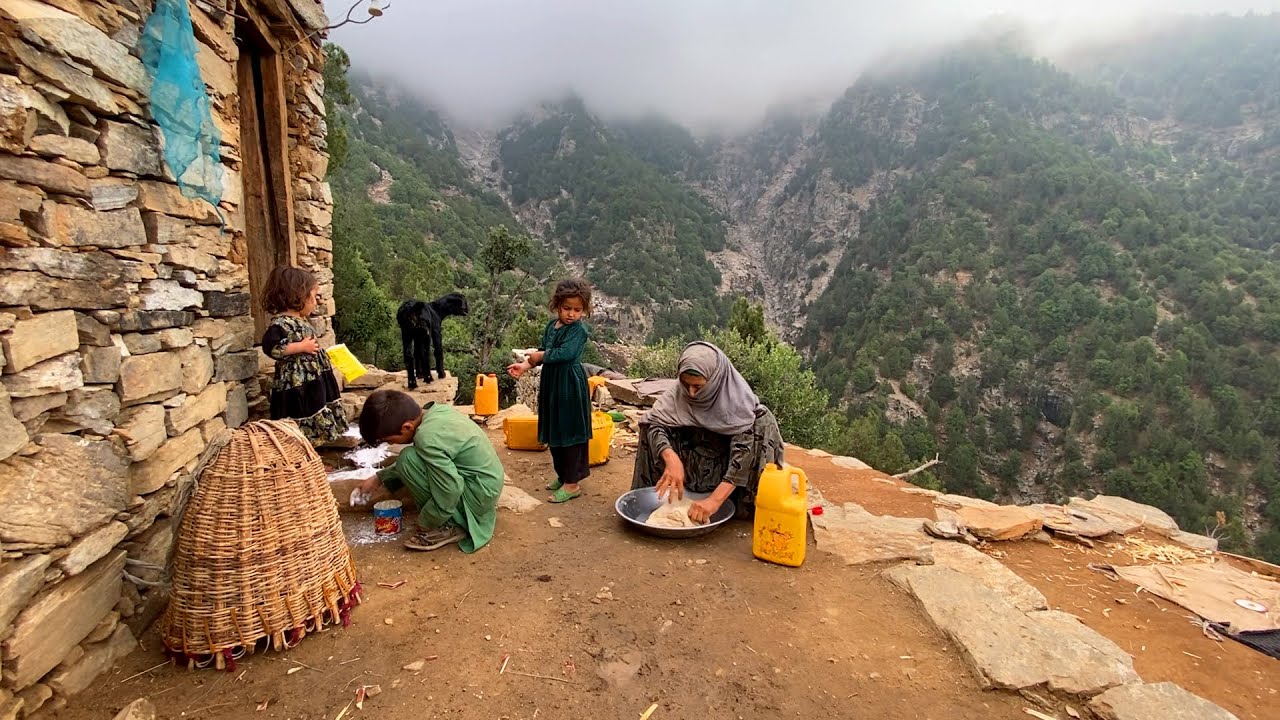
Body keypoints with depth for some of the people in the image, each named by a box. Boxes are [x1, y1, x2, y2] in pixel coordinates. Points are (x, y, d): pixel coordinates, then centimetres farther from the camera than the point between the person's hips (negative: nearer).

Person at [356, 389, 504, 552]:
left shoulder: (428, 438, -26)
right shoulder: (435, 411, 1)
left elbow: (449, 493, -25)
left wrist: (424, 524, -7)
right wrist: (379, 478, 19)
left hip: (479, 494, -9)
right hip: (490, 481, 9)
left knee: (408, 460, -17)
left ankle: (448, 527, -3)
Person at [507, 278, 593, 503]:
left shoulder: (579, 329, -13)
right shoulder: (552, 325, 10)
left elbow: (565, 353, -25)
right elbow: (543, 353, 12)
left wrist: (539, 356, -13)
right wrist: (526, 365, -4)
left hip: (570, 386, -8)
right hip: (551, 383, 8)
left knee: (570, 433, -1)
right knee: (553, 433, 16)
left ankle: (572, 483, 8)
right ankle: (562, 475, 31)